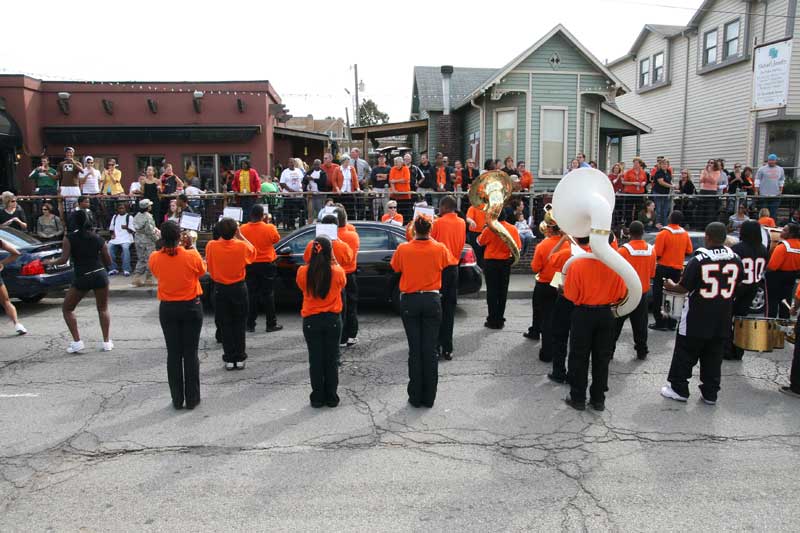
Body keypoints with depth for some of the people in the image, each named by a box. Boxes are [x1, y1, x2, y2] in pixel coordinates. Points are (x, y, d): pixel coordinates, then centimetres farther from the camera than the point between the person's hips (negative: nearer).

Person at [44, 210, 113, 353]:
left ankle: (77, 342, 8)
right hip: (100, 274, 2)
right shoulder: (98, 238, 7)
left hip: (82, 278, -2)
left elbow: (64, 259, -7)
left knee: (67, 309, 16)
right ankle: (106, 342, 11)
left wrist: (50, 262, 12)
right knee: (103, 309, 15)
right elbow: (108, 262, 9)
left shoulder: (69, 238, -1)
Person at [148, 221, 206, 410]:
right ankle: (192, 399, 14)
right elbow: (202, 270, 3)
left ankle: (177, 399, 17)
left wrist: (168, 246, 8)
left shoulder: (154, 258, -10)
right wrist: (191, 247, 6)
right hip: (191, 307, -2)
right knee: (190, 353, 6)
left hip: (167, 309, 2)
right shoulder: (191, 256, -17)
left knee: (173, 354, 10)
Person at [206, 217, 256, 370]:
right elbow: (253, 252, 9)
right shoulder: (242, 246, -14)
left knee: (225, 325, 10)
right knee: (239, 324, 11)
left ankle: (229, 359, 12)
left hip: (220, 290, 0)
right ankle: (239, 358, 14)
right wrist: (240, 236, 5)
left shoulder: (211, 246, -14)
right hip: (239, 288, 0)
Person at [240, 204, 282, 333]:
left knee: (252, 295, 10)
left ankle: (250, 324, 13)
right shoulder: (270, 228, -14)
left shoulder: (242, 229, -8)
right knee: (268, 295, 6)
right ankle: (271, 324, 9)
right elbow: (276, 239, 6)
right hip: (266, 265, -2)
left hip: (249, 265, 2)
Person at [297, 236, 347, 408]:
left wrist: (312, 261, 10)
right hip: (332, 320, 0)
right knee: (331, 359, 10)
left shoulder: (303, 272, -11)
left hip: (311, 321, 0)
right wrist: (334, 262, 13)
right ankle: (331, 398, 18)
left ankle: (318, 398, 16)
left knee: (315, 360, 10)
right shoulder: (338, 271, -12)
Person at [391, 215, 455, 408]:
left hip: (409, 300, 0)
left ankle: (415, 397, 11)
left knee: (415, 350, 6)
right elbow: (450, 262, 14)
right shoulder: (440, 249, -7)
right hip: (432, 300, 0)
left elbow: (395, 268, 10)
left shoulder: (403, 249, -9)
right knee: (430, 350, 6)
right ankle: (429, 397, 12)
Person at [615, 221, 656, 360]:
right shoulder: (651, 250, -4)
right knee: (640, 323, 13)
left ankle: (609, 350, 12)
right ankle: (642, 351, 19)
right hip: (642, 292, 3)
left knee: (617, 323, 8)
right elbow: (652, 273, 5)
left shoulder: (623, 249, -18)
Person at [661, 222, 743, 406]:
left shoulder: (698, 260, -16)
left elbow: (684, 288, -12)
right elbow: (736, 285, 12)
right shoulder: (736, 259, -2)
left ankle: (678, 388, 14)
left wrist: (671, 286, 7)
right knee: (713, 357, 14)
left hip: (697, 318, -4)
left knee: (685, 354, 8)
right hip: (722, 320, 4)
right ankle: (710, 393, 20)